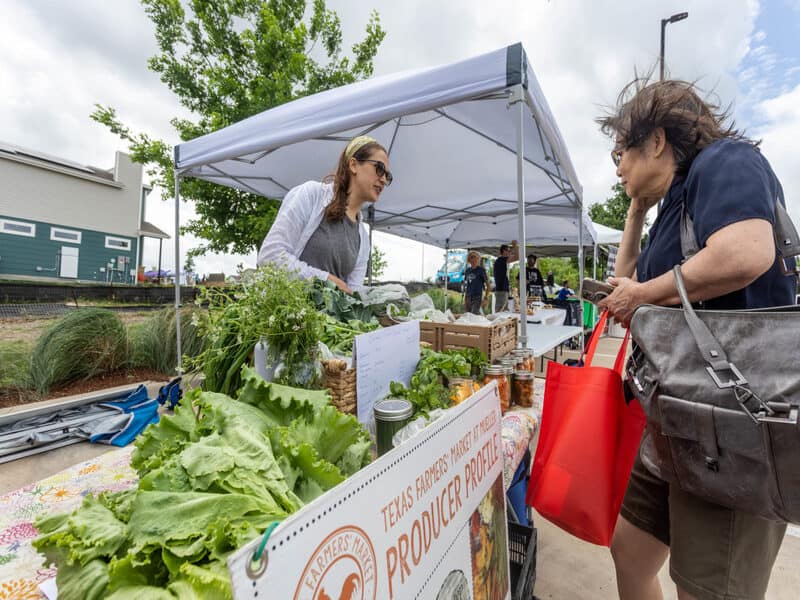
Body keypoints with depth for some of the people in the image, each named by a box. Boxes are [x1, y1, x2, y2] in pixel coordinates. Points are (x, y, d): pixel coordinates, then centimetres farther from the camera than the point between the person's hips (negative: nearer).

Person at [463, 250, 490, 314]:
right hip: (468, 297, 6)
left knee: (474, 314, -18)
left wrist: (486, 297, -11)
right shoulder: (467, 270, 11)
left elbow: (487, 285, -3)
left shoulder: (481, 270, -5)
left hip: (477, 297, -6)